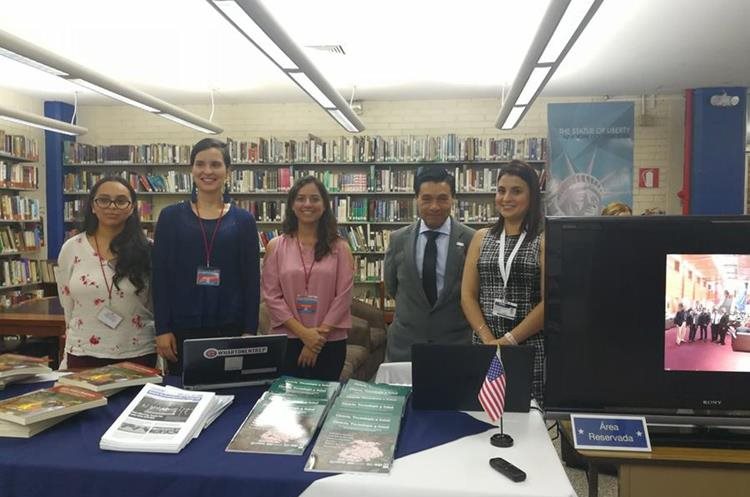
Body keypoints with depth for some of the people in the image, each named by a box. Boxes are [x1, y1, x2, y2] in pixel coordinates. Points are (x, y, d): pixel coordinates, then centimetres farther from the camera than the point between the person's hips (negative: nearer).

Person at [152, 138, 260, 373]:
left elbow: (252, 279, 2)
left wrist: (250, 331, -3)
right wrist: (162, 329, -4)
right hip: (182, 328, 0)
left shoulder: (243, 220, 3)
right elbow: (160, 276, 1)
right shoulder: (171, 216, 2)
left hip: (230, 328, 0)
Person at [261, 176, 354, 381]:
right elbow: (271, 295, -3)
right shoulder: (276, 246, 2)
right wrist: (303, 333, -11)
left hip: (330, 342, 0)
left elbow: (343, 296, -4)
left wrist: (320, 334, -10)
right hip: (286, 341, 0)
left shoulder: (339, 247, 1)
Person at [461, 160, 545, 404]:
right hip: (484, 344, 3)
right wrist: (488, 339, -7)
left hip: (530, 346, -3)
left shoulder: (544, 241, -1)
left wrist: (509, 340, -12)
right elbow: (467, 295, 5)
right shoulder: (481, 238, 9)